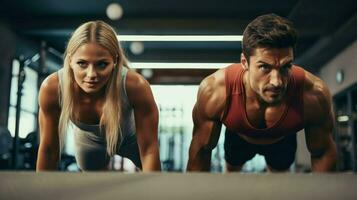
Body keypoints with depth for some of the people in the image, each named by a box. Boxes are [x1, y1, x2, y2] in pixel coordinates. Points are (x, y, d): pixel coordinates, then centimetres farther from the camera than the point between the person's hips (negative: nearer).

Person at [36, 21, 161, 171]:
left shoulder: (135, 86, -43)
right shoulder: (52, 88, -37)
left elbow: (149, 150, -31)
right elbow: (48, 150, -22)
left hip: (131, 137, -1)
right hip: (88, 142, 1)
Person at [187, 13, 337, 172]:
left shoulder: (314, 95, -43)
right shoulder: (214, 91, -43)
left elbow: (323, 153, -23)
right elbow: (201, 149, -26)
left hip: (283, 141, 1)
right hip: (238, 137, 0)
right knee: (232, 169, 30)